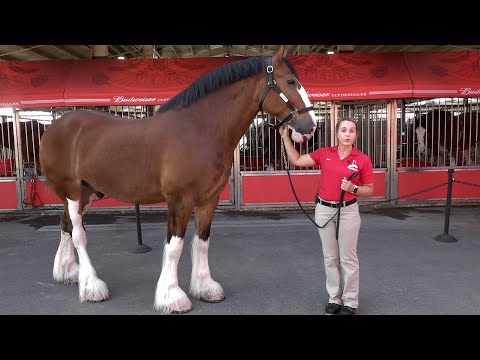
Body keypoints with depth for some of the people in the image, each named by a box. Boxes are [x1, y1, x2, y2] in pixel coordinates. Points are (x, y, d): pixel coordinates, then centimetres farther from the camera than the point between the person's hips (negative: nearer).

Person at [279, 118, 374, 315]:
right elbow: (296, 160, 2)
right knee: (330, 257, 12)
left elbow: (369, 189, 1)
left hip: (348, 211, -2)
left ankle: (350, 302, 19)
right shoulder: (324, 153, 0)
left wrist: (353, 188, -19)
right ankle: (334, 298, 26)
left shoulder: (363, 159, -6)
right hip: (324, 210, 3)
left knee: (348, 258, 5)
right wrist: (286, 137, -3)